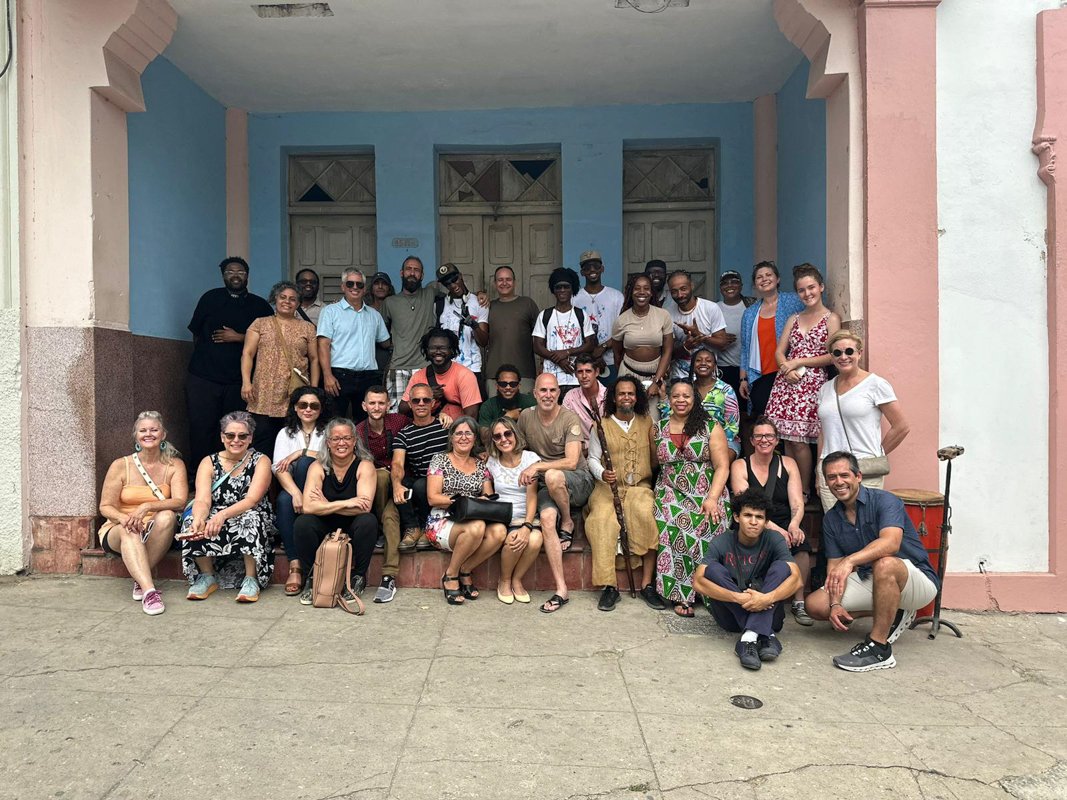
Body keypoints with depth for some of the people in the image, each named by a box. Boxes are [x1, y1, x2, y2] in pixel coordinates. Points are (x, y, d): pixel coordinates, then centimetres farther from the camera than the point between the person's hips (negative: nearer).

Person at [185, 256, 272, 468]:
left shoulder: (260, 306, 7)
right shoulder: (211, 298, 10)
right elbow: (196, 334, 17)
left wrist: (239, 338, -9)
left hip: (239, 380, 0)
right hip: (203, 377, 0)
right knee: (201, 429, -1)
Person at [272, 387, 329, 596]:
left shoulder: (328, 432, 10)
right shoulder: (285, 433, 13)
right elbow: (279, 468, -6)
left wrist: (302, 452, -14)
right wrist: (296, 493, -26)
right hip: (291, 487, 1)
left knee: (304, 463, -28)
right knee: (284, 499, -33)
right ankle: (295, 565, -34)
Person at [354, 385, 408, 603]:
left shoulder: (399, 421, -3)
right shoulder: (358, 432, -4)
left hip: (397, 481, -1)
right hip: (373, 486, 1)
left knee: (390, 515, -30)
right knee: (380, 475, -34)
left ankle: (389, 576, -32)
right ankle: (381, 528, -15)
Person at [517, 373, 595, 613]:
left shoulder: (570, 419, -10)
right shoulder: (526, 417, 4)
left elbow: (571, 461, -19)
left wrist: (537, 466, -23)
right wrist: (526, 472, 5)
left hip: (578, 481, -3)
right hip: (546, 485, 4)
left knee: (552, 476, -39)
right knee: (546, 517, -29)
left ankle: (568, 523, -8)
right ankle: (561, 590, -27)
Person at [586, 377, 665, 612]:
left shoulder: (647, 422, 14)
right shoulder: (601, 425, 9)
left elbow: (656, 457, 12)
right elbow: (593, 458, 6)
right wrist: (602, 474, -13)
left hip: (640, 486, 1)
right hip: (608, 487, -1)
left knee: (648, 515, -31)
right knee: (603, 519, -31)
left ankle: (647, 584, -23)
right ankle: (610, 585, -26)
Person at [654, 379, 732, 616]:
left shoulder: (710, 427, 5)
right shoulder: (658, 428, 13)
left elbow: (722, 466, -1)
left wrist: (712, 498, -14)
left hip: (708, 495, -1)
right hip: (671, 494, 1)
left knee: (709, 526, -31)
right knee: (678, 529, -29)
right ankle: (682, 596, -19)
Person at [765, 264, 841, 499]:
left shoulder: (831, 319, 2)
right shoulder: (793, 319, 18)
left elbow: (832, 356, -6)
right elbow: (779, 352, 12)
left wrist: (799, 362, -9)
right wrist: (787, 369, -7)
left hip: (812, 383, -5)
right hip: (786, 382, 5)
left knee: (799, 440, -8)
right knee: (788, 438, 2)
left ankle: (804, 491, 4)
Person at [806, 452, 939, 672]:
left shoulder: (884, 501, -17)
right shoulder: (831, 519, 2)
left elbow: (891, 542, -36)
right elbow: (834, 565, -1)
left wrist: (850, 561, -49)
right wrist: (835, 604, -17)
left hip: (918, 579, -7)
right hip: (869, 580, 7)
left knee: (884, 564, -41)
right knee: (815, 604, -9)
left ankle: (879, 649, -29)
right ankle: (892, 614, 6)